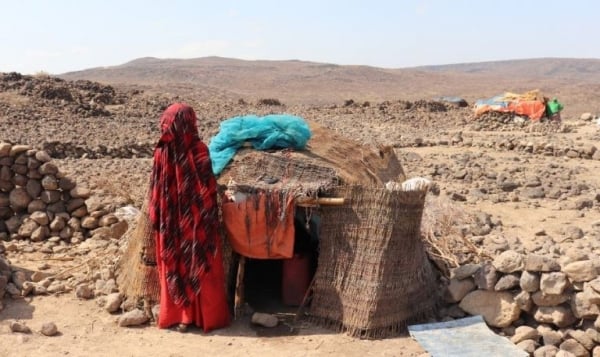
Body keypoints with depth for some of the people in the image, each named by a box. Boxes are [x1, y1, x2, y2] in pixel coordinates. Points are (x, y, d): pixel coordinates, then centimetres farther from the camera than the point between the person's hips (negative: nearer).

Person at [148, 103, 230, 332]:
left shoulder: (162, 152, -6)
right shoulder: (199, 150, -13)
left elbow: (157, 189, -1)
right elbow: (209, 188, -11)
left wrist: (155, 217, 9)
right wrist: (210, 216, 0)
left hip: (171, 221, 2)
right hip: (198, 219, -2)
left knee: (174, 266, 13)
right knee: (202, 266, 9)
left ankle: (177, 316, 19)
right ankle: (206, 315, 17)